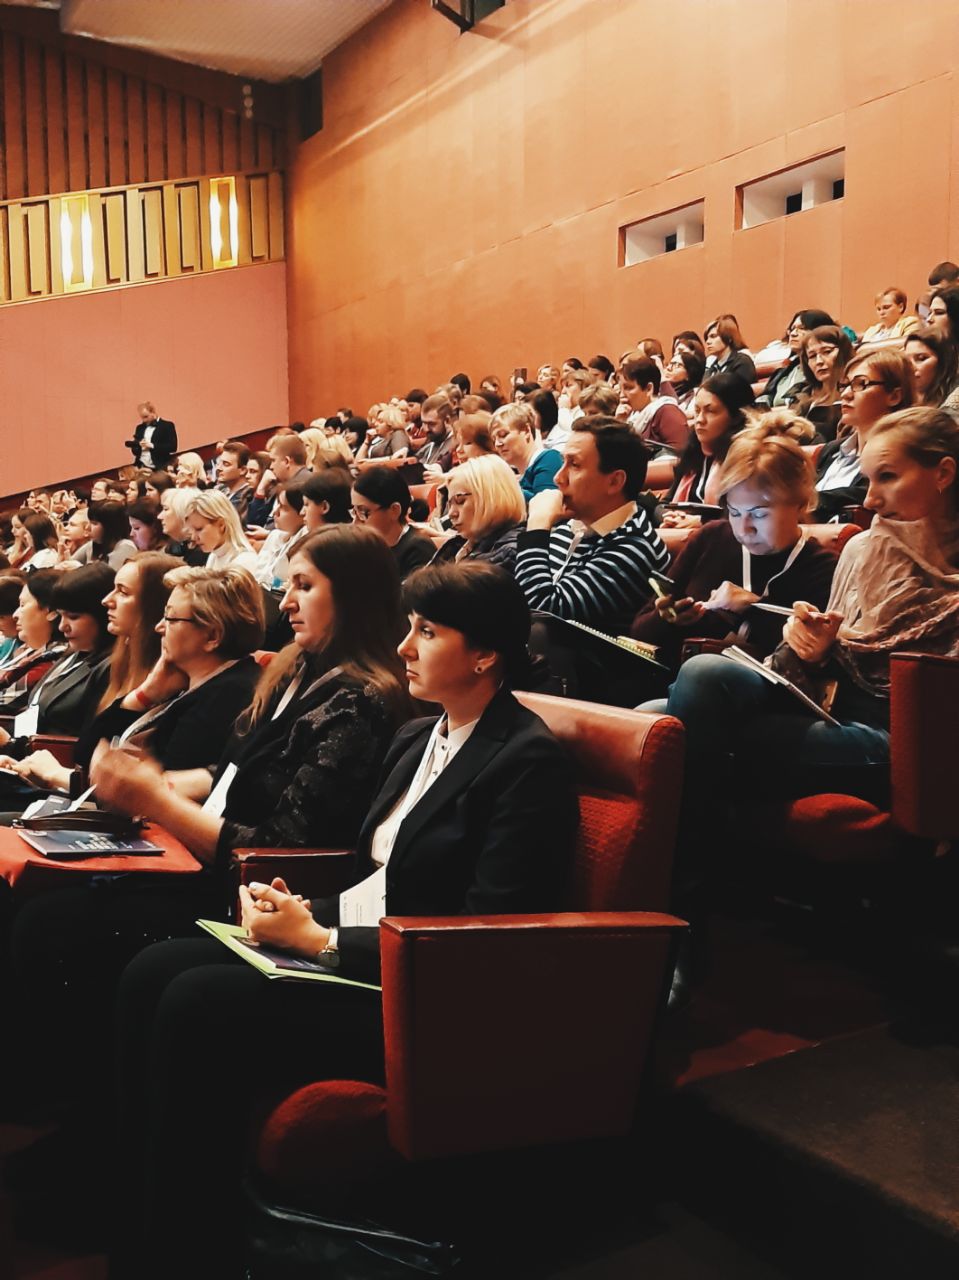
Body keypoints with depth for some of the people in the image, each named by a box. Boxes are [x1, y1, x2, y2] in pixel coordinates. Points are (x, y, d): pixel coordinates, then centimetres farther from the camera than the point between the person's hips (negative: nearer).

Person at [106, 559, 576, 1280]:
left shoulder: (528, 760, -13)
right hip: (349, 947, 9)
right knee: (152, 973, -8)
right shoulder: (417, 739, 14)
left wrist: (321, 939, -18)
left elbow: (481, 939, -18)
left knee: (198, 1004, -22)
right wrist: (300, 912, -3)